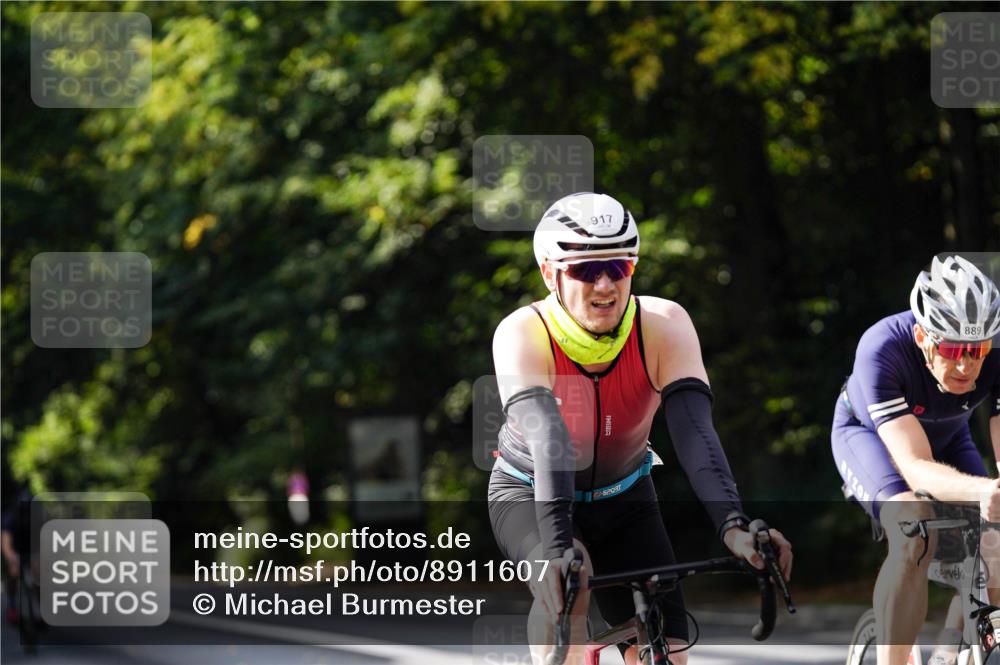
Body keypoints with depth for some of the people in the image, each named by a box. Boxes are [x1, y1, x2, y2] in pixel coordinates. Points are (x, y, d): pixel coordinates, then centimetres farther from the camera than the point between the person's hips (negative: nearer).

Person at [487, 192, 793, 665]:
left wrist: (732, 525, -51)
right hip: (530, 493, -3)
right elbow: (548, 440, -44)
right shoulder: (523, 335, -29)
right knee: (563, 591, -35)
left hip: (623, 498, 3)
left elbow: (694, 430, -35)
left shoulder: (664, 325, -23)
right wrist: (561, 546, -58)